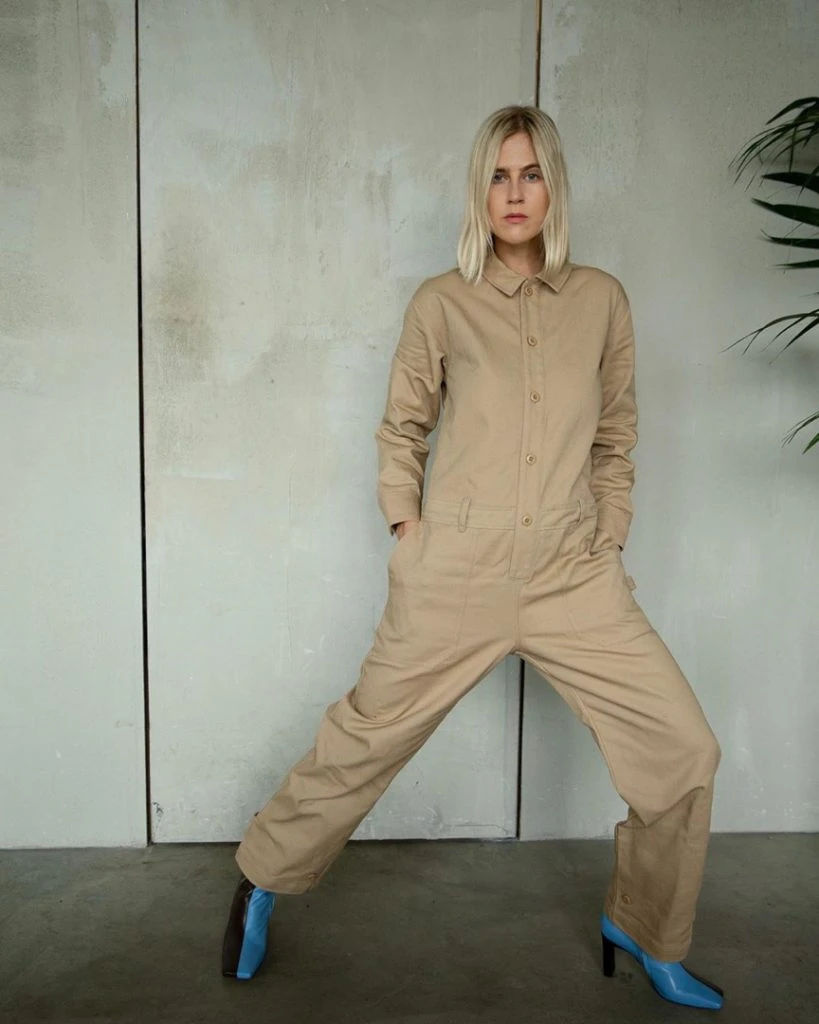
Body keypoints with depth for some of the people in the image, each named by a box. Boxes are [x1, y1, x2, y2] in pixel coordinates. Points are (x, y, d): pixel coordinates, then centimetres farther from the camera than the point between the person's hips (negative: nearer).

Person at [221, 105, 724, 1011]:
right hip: (455, 573, -2)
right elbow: (400, 430, 8)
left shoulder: (602, 300, 7)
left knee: (683, 750, 1)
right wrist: (406, 527, -1)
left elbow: (615, 441, 13)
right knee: (364, 740, 7)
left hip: (574, 576, 3)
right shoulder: (441, 302, 1)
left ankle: (646, 931, 28)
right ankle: (262, 881, 34)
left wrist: (609, 543, 7)